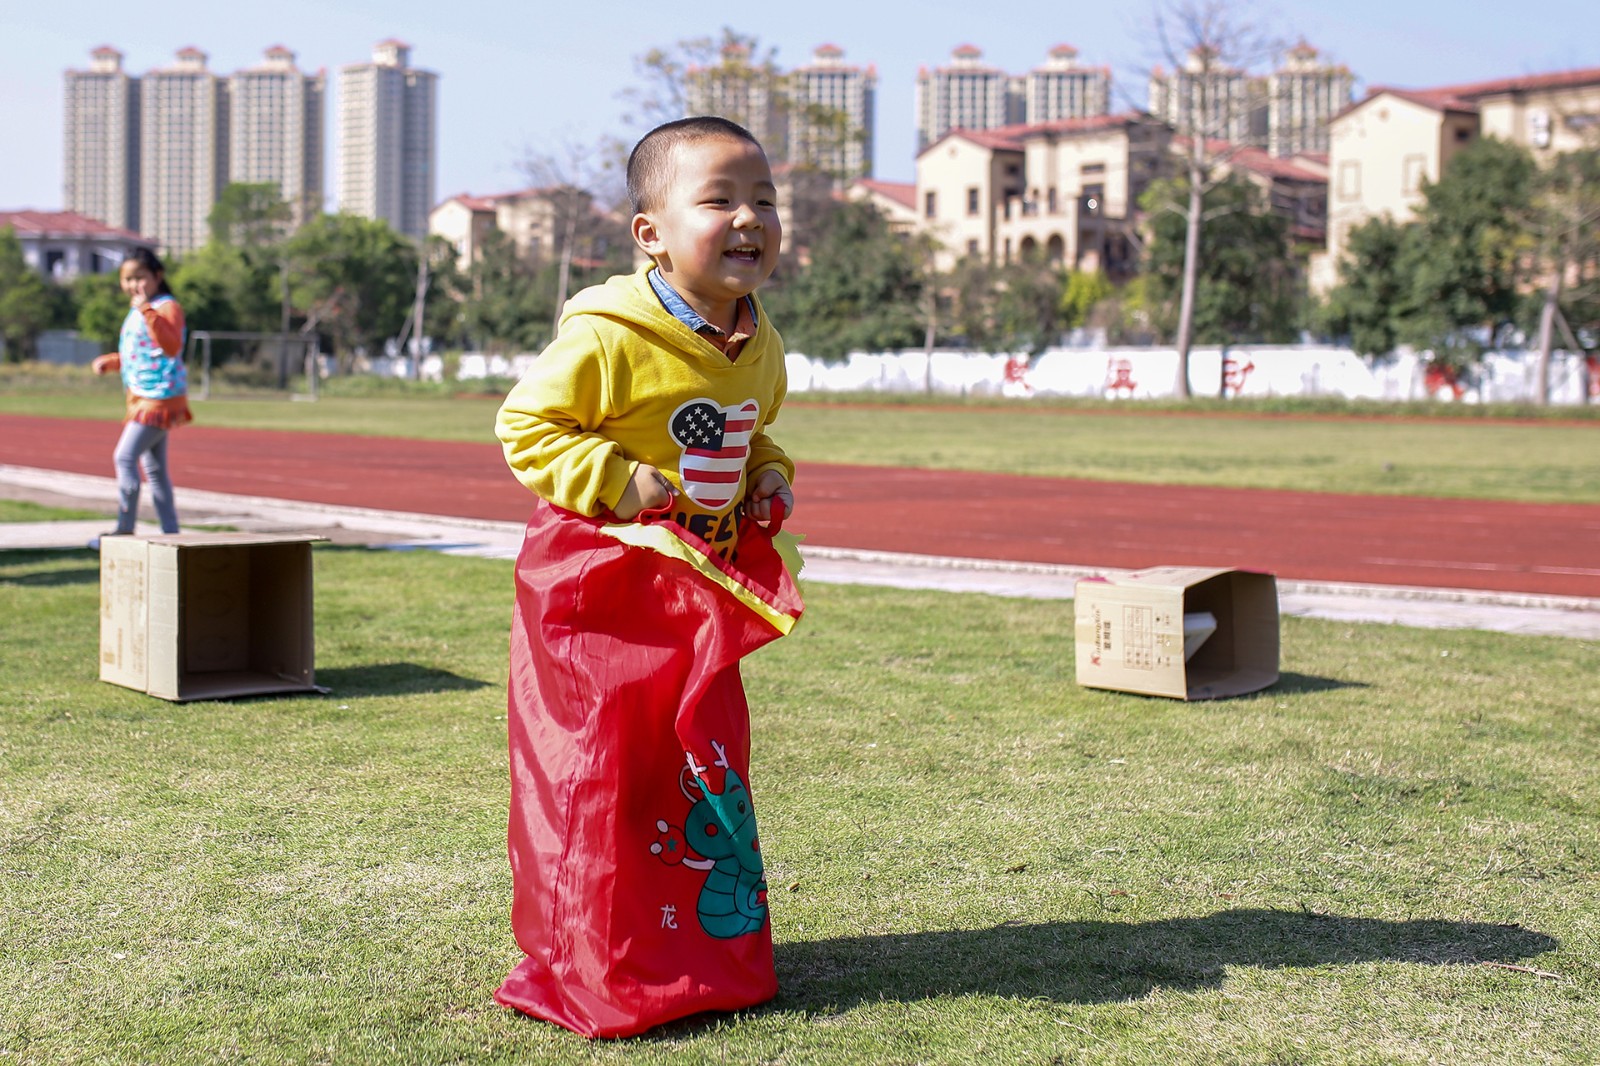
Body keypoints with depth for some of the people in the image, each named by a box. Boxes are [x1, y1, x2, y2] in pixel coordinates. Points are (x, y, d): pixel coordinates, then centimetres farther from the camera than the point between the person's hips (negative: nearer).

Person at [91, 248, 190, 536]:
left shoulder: (167, 307, -13)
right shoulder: (137, 312, 16)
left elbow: (171, 347, -32)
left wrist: (148, 311, -36)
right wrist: (109, 362, 12)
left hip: (161, 396, -10)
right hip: (143, 397, 10)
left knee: (125, 456, -15)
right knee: (153, 467, 13)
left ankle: (125, 528, -10)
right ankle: (170, 531, 19)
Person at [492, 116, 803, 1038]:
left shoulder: (758, 347, 5)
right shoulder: (608, 337, -20)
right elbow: (527, 426, -14)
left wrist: (768, 476, 3)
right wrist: (617, 482, -22)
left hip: (704, 591, 7)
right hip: (597, 585, -7)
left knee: (709, 765, 14)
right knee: (595, 772, -2)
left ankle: (713, 945, 30)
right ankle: (592, 972, 11)